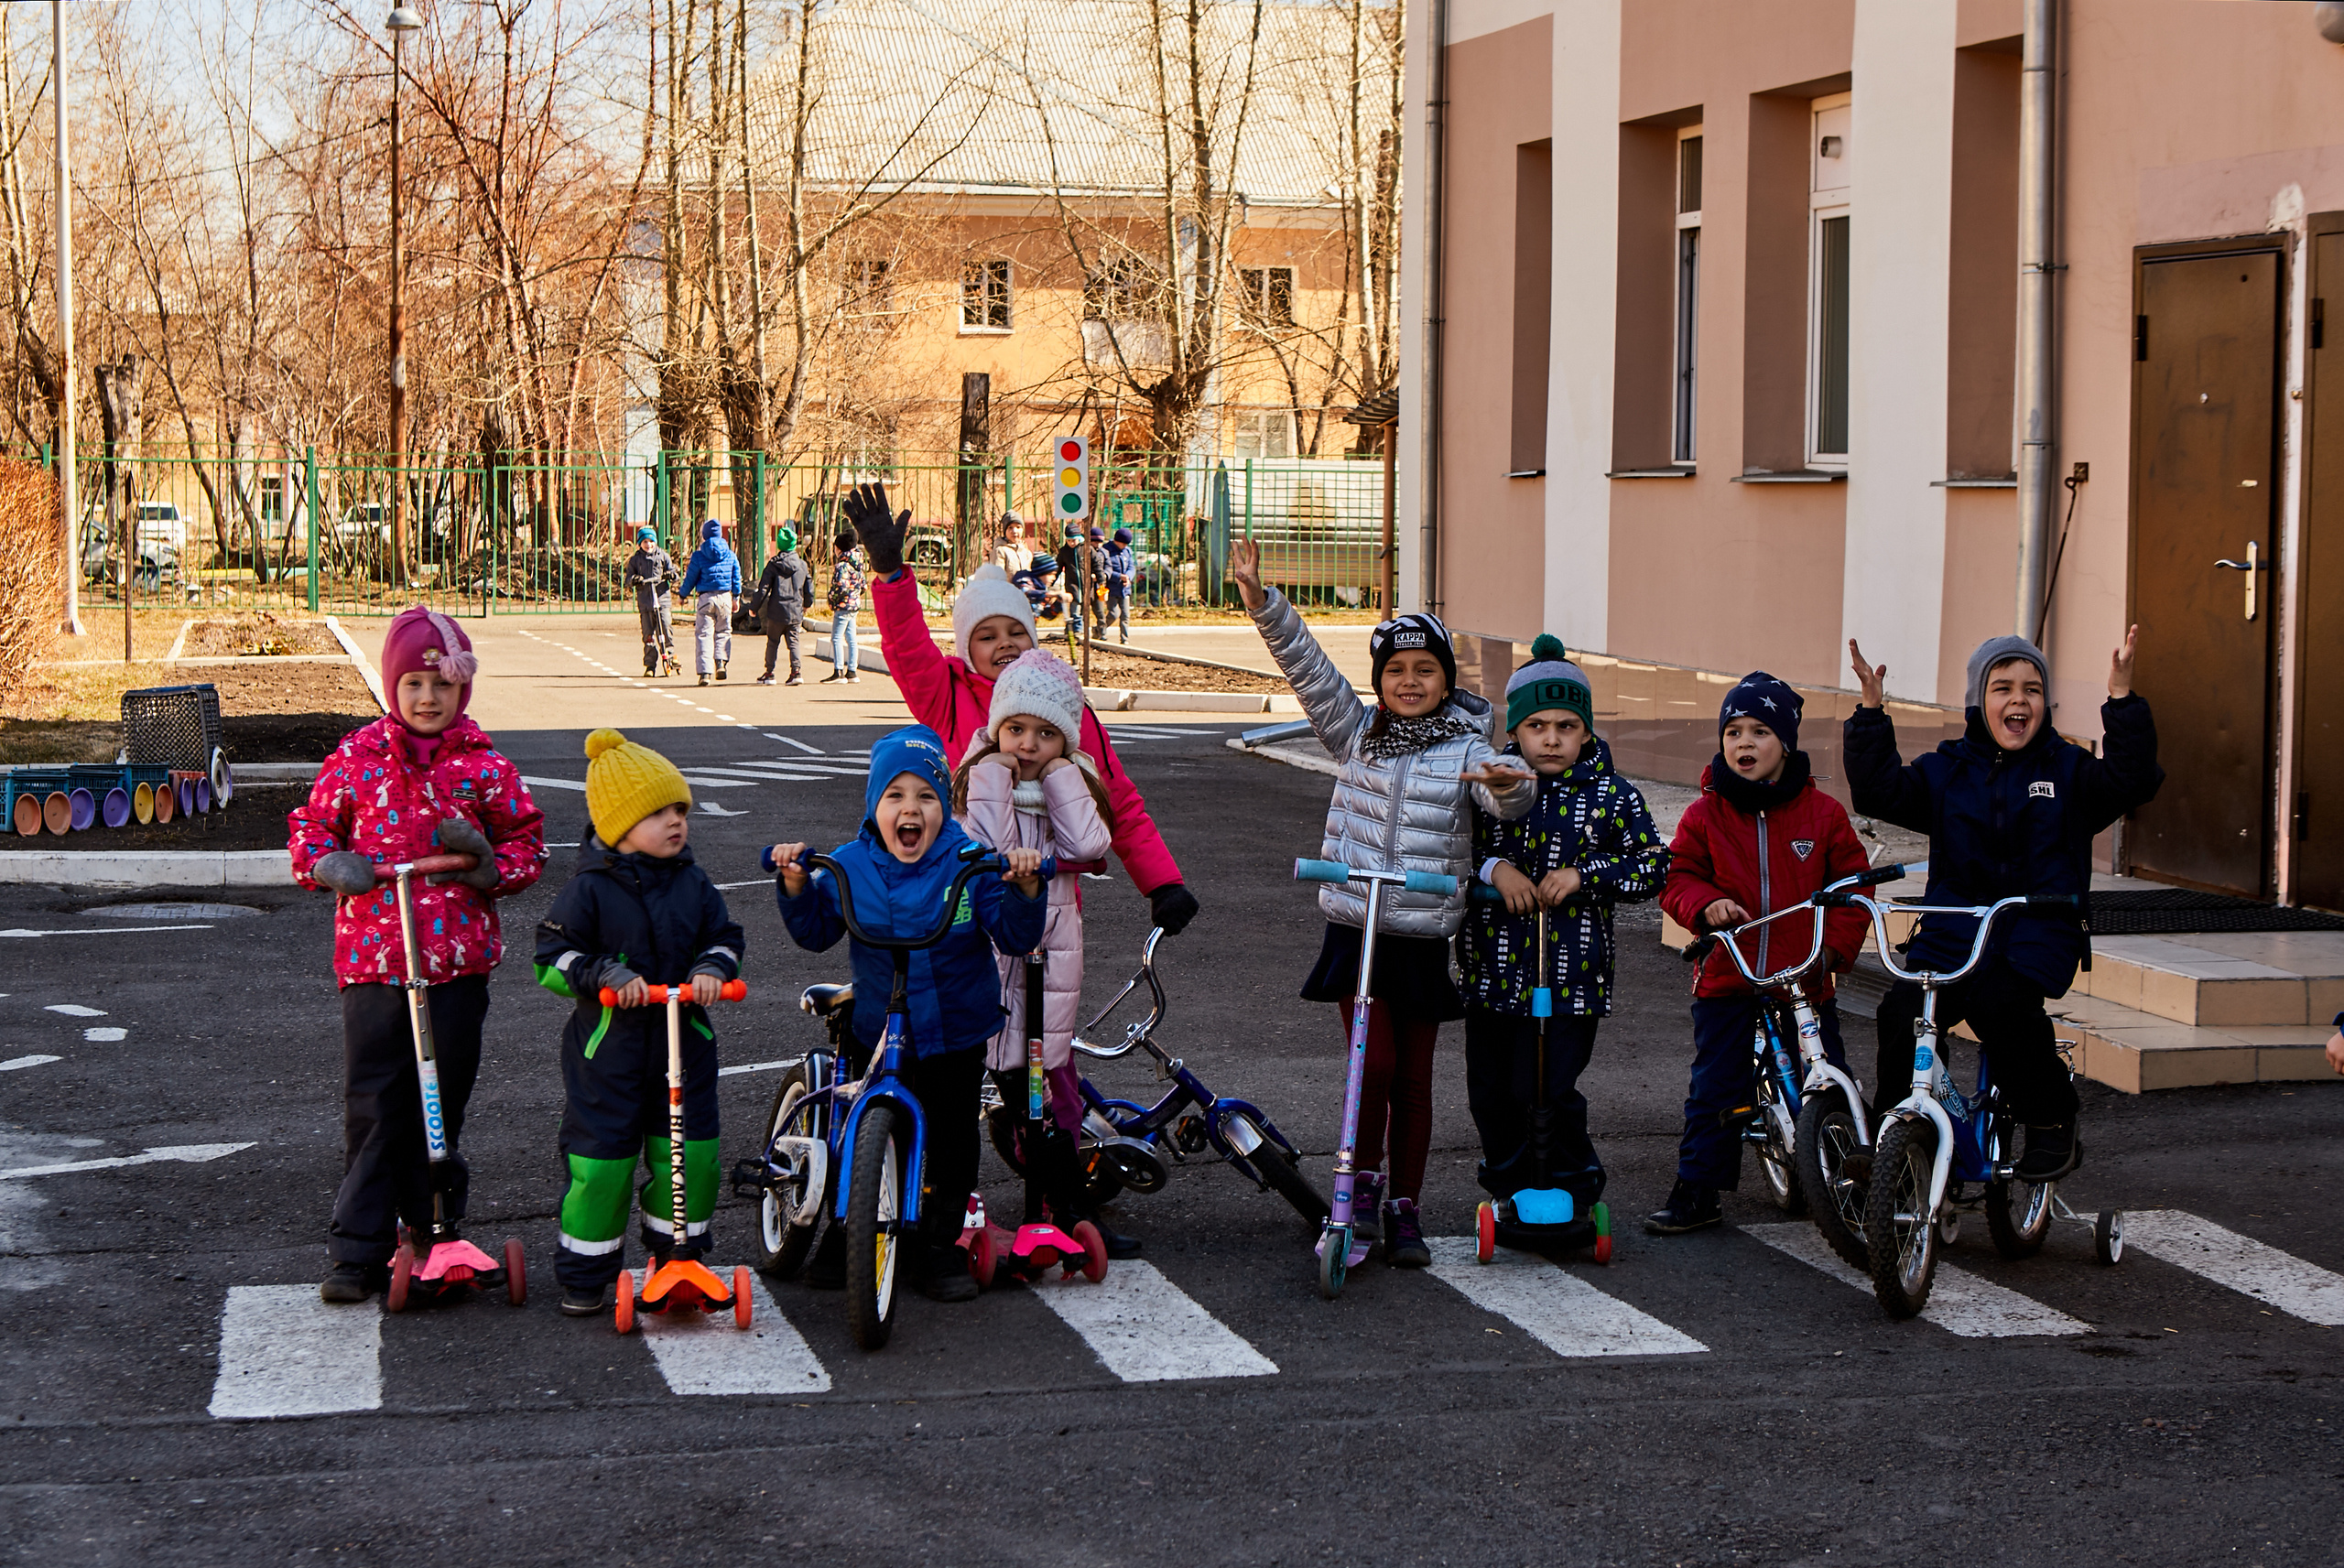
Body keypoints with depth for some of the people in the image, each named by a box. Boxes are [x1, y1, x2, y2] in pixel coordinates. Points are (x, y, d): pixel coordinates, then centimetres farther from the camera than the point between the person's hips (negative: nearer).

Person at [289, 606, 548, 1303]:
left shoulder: (484, 766, 4)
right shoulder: (357, 757, 4)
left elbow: (528, 840, 10)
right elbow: (309, 826, 11)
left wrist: (490, 864, -11)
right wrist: (330, 864, -10)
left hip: (456, 961, 0)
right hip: (372, 957, 0)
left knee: (439, 1108, 7)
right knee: (371, 1108, -1)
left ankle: (435, 1239, 23)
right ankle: (358, 1252, 6)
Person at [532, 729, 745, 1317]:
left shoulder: (693, 885, 4)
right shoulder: (590, 890, -9)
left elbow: (724, 937, 13)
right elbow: (553, 957, -9)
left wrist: (712, 967, -9)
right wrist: (605, 975, -22)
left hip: (683, 1040, 4)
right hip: (608, 1046, -4)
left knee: (691, 1152, 6)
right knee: (599, 1155, -1)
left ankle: (678, 1255, 26)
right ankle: (585, 1273, 12)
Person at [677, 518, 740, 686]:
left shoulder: (699, 556, -6)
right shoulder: (730, 555, 3)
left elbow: (690, 579, 1)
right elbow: (736, 578, 10)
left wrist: (683, 594, 18)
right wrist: (736, 597, 23)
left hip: (706, 598, -2)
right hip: (725, 597, 2)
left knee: (703, 634, 1)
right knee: (723, 631, 17)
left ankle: (704, 671, -6)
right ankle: (721, 662, -1)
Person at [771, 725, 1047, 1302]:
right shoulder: (849, 866, -5)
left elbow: (1014, 936, -10)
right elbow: (815, 933, 1)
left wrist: (1024, 889, -28)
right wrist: (796, 885, -15)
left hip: (956, 1035, 0)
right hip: (877, 1033, 1)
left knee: (953, 1145, 8)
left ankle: (940, 1249, 24)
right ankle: (843, 1242, 26)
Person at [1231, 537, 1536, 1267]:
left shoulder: (1464, 751, -1)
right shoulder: (1356, 733, 5)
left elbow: (1507, 798, -19)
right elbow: (1305, 664, -2)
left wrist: (1510, 785, -43)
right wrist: (1261, 601, -13)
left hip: (1423, 938, 0)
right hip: (1355, 927, 0)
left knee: (1414, 1077, 7)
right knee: (1376, 1063, -9)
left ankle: (1404, 1209, 17)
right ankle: (1364, 1182, 12)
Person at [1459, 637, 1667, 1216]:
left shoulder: (1612, 798, -2)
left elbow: (1654, 865, -1)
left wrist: (1583, 875, -14)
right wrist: (1492, 868, -14)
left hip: (1572, 977, -3)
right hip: (1494, 968, 3)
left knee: (1548, 1092, -8)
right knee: (1491, 1091, 8)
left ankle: (1572, 1187, 14)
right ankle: (1509, 1185, 29)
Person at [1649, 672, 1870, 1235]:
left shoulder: (1822, 813, 0)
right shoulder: (1705, 814, 0)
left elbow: (1853, 884, 5)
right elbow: (1676, 875, 4)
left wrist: (1835, 947, -6)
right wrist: (1703, 904, -17)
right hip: (1727, 977, 0)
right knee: (1714, 1088, 1)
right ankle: (1697, 1189, 11)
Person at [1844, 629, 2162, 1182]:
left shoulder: (2067, 770, 8)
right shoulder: (1945, 772, 12)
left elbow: (2131, 783, -10)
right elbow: (1879, 792, -2)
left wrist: (2121, 699, -19)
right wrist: (1871, 712, -10)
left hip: (2037, 936, -2)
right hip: (1952, 934, 3)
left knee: (1997, 1003, -32)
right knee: (1903, 1009, -23)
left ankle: (2051, 1122, -13)